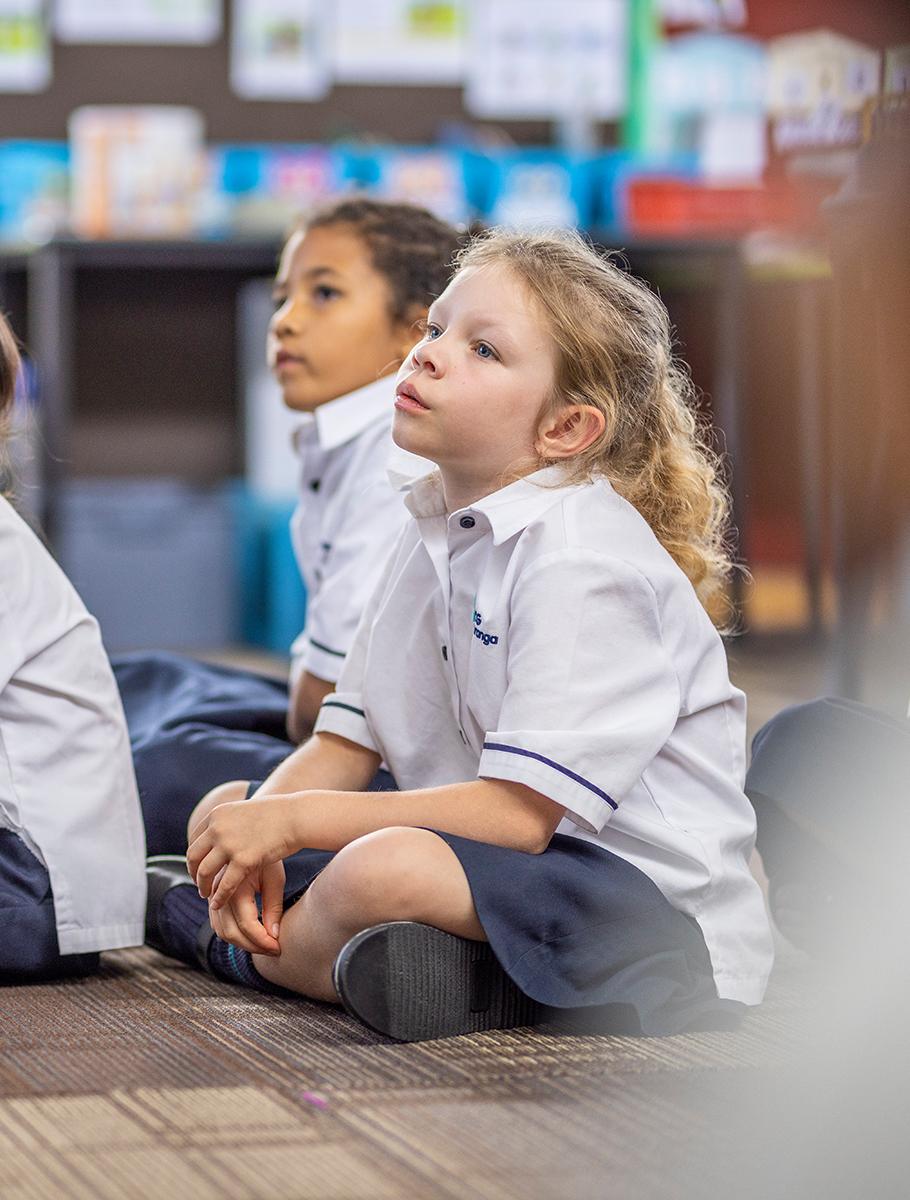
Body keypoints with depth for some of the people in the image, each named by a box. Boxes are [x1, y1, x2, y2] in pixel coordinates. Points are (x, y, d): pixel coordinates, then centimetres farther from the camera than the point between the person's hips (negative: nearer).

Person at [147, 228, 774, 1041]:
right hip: (504, 852, 9)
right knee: (227, 808, 8)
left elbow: (521, 812, -23)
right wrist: (258, 831, -13)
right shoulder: (435, 538, 10)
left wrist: (294, 819, -22)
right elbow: (344, 749, 9)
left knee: (383, 868, -34)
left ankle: (236, 948, -4)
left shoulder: (584, 560, -18)